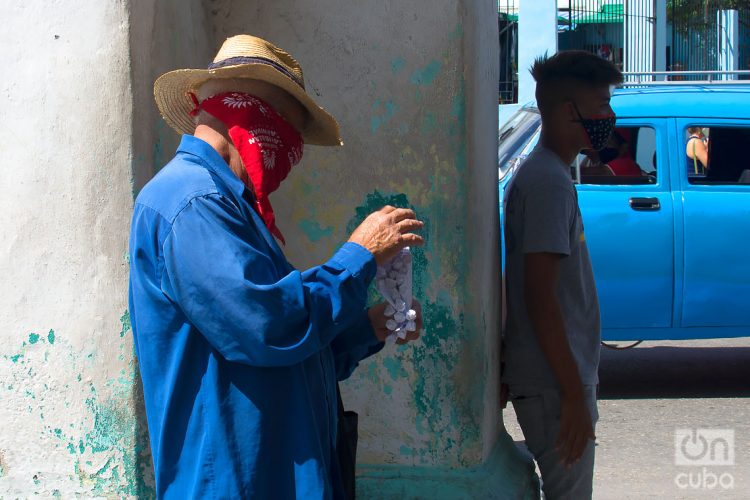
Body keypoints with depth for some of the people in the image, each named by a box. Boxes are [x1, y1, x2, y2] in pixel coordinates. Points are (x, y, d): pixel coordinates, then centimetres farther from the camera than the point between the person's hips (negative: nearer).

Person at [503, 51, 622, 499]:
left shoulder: (547, 173, 13)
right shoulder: (548, 182, -17)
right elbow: (540, 296, -22)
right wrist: (574, 393, -21)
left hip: (559, 378, 10)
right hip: (554, 386, -10)